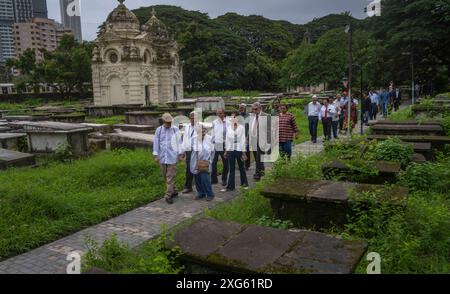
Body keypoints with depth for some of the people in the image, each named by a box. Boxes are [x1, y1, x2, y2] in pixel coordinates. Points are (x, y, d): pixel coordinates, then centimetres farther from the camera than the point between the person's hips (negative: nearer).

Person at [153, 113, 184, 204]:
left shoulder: (175, 129, -3)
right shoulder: (159, 130, 3)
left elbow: (179, 142, 2)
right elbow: (156, 143, 6)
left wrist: (180, 153, 2)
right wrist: (156, 155, 3)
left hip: (172, 157, -3)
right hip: (162, 157, 3)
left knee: (170, 177, -5)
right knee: (165, 176, 13)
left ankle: (168, 196, -2)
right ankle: (173, 191, 29)